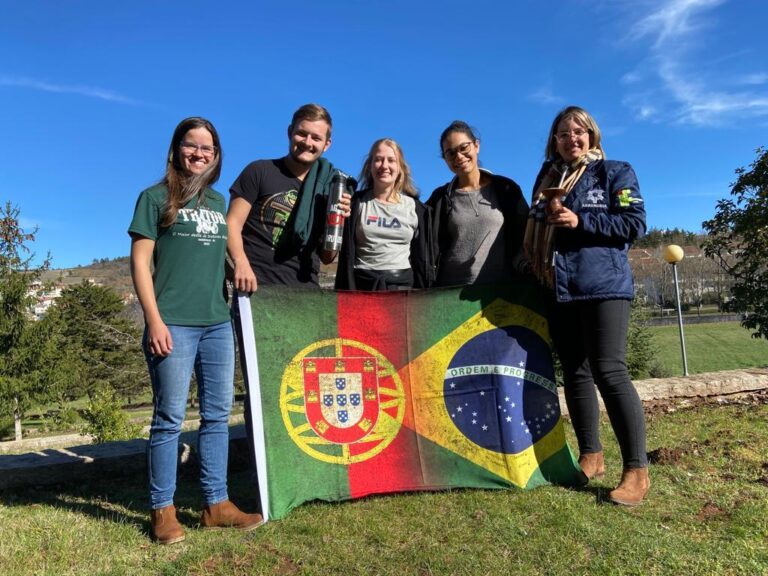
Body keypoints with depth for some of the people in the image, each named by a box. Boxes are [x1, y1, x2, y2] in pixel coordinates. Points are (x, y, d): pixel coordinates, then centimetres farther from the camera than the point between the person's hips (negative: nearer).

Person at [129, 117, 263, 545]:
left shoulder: (219, 201, 18)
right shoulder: (156, 198, 3)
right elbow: (140, 261, -3)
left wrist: (237, 302, 14)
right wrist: (154, 320, -11)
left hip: (219, 322, 5)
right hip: (174, 324, -5)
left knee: (218, 414, 7)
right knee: (170, 417, -1)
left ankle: (216, 504, 17)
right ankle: (163, 510, 12)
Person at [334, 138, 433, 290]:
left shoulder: (415, 208, 7)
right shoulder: (357, 203, 3)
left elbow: (422, 258, 7)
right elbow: (346, 255, 0)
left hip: (403, 286, 1)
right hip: (362, 285, -1)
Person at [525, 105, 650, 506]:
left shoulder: (615, 172, 6)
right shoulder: (547, 179, 18)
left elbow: (635, 223, -4)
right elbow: (535, 231, 23)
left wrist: (581, 222, -12)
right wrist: (548, 217, 1)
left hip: (603, 284, -5)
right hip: (558, 288, 5)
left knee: (608, 371, -12)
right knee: (575, 373, 7)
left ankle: (637, 471, -4)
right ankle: (591, 456, 19)